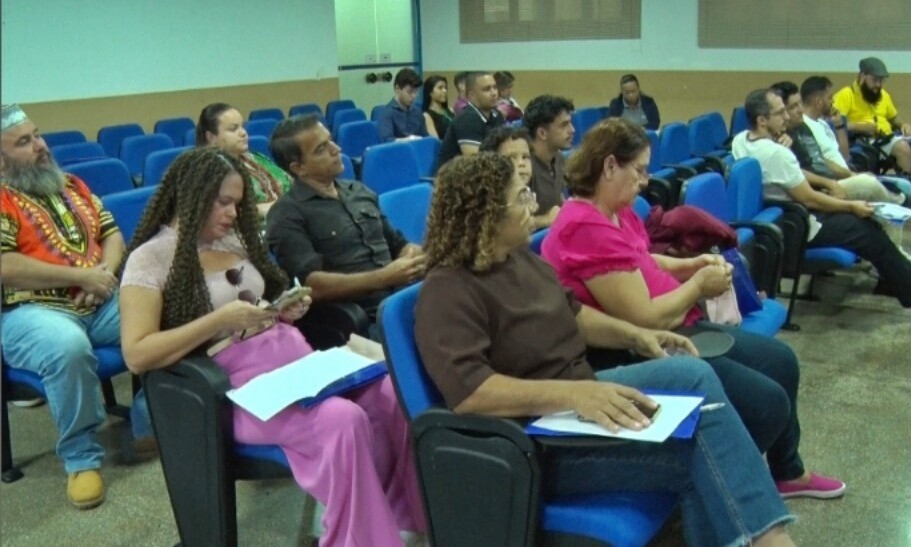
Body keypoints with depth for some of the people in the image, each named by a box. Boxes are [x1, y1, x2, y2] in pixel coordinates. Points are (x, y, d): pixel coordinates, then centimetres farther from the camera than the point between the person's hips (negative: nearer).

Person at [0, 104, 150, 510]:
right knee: (69, 347, -39)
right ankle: (80, 456, -16)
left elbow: (111, 233, 17)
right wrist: (81, 276, -15)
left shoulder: (71, 185, 19)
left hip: (101, 302, 6)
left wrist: (106, 273, -6)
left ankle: (150, 422, 1)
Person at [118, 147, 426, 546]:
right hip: (235, 382, -7)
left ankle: (415, 513, 0)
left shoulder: (235, 240, 15)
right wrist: (219, 321, -18)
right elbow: (136, 356, -14)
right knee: (343, 419, -31)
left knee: (389, 395, -16)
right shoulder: (150, 260, -5)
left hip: (293, 355, 7)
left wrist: (285, 310, 5)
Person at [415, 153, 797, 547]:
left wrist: (635, 335, 7)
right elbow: (467, 392, -34)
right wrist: (573, 393, -39)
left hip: (579, 396, 9)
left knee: (694, 374, -10)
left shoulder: (518, 257, 8)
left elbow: (571, 313, 22)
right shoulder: (449, 292, -21)